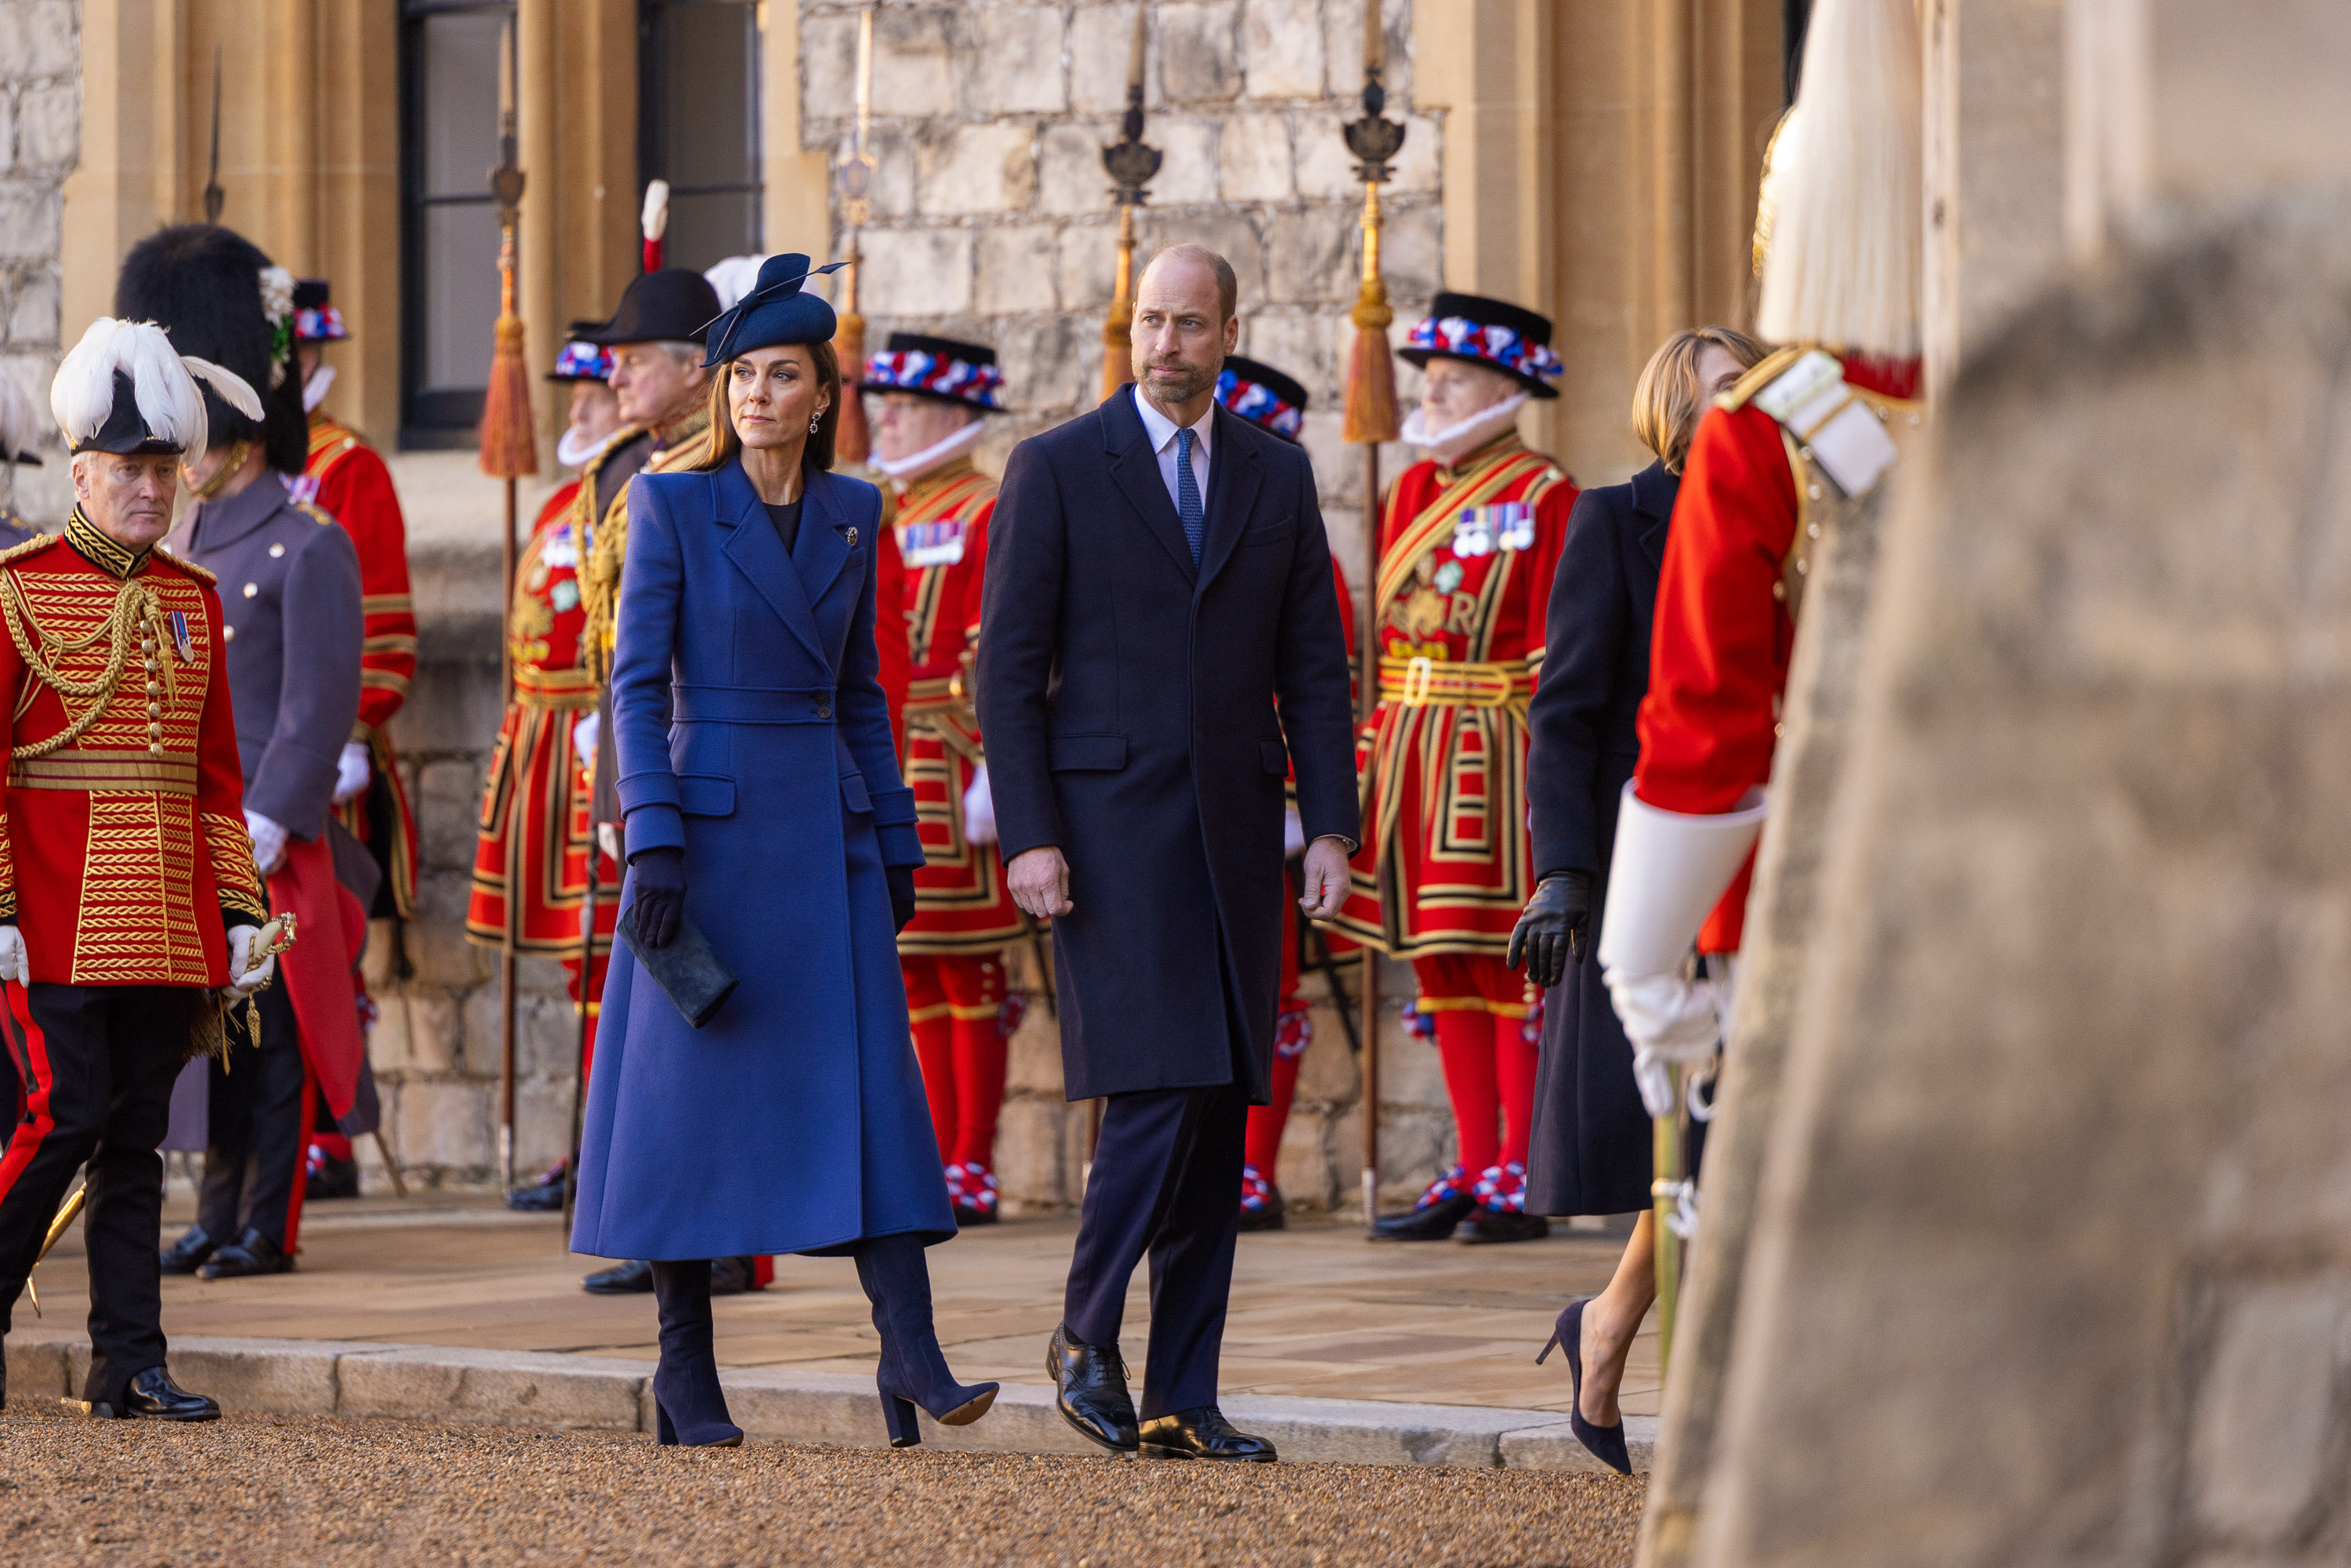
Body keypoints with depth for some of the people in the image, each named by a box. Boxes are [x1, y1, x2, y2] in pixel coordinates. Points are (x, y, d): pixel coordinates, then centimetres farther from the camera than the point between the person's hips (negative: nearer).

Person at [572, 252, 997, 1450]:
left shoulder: (852, 515, 10)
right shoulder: (670, 507, -3)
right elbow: (636, 682, -6)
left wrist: (894, 838, 12)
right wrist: (652, 842, -14)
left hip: (827, 828, 4)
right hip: (711, 826, -4)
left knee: (870, 1081, -4)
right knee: (691, 1090, 0)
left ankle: (911, 1356, -7)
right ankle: (684, 1370, 9)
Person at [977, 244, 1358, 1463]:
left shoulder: (1277, 475, 11)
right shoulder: (1056, 470, 0)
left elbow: (1314, 666, 11)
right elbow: (1009, 665, -3)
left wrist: (1330, 827, 2)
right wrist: (1028, 836, -11)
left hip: (1233, 834, 4)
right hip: (1108, 825, -4)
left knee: (1220, 1120, 2)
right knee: (1154, 1094, -15)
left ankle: (1182, 1402, 6)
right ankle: (1085, 1333, 5)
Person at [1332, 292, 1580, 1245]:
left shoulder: (1545, 497, -7)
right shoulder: (1414, 492, 14)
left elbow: (1558, 655, -10)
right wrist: (1378, 757, 13)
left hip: (1497, 758, -7)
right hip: (1414, 760, 7)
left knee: (1506, 961, -4)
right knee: (1442, 966, 8)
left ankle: (1520, 1179, 1)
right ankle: (1472, 1171, 13)